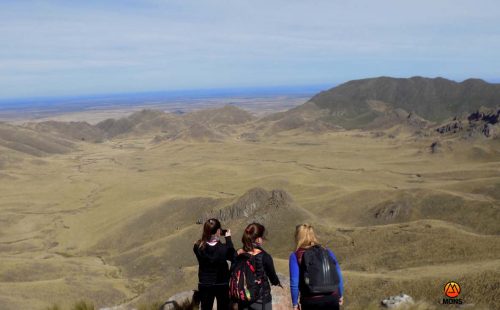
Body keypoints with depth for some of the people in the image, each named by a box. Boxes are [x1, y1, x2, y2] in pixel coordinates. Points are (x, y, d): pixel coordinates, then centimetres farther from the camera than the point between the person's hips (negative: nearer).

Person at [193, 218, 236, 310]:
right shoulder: (223, 248, -22)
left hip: (204, 285, 2)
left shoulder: (198, 247, -15)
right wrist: (228, 239, 0)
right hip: (222, 285, -2)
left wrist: (208, 235, -1)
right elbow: (234, 257, -3)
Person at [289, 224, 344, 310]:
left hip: (311, 301, -3)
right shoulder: (326, 251, 7)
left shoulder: (296, 256, -3)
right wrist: (340, 295, 18)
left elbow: (294, 282, -8)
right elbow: (338, 275, 7)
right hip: (332, 298, 3)